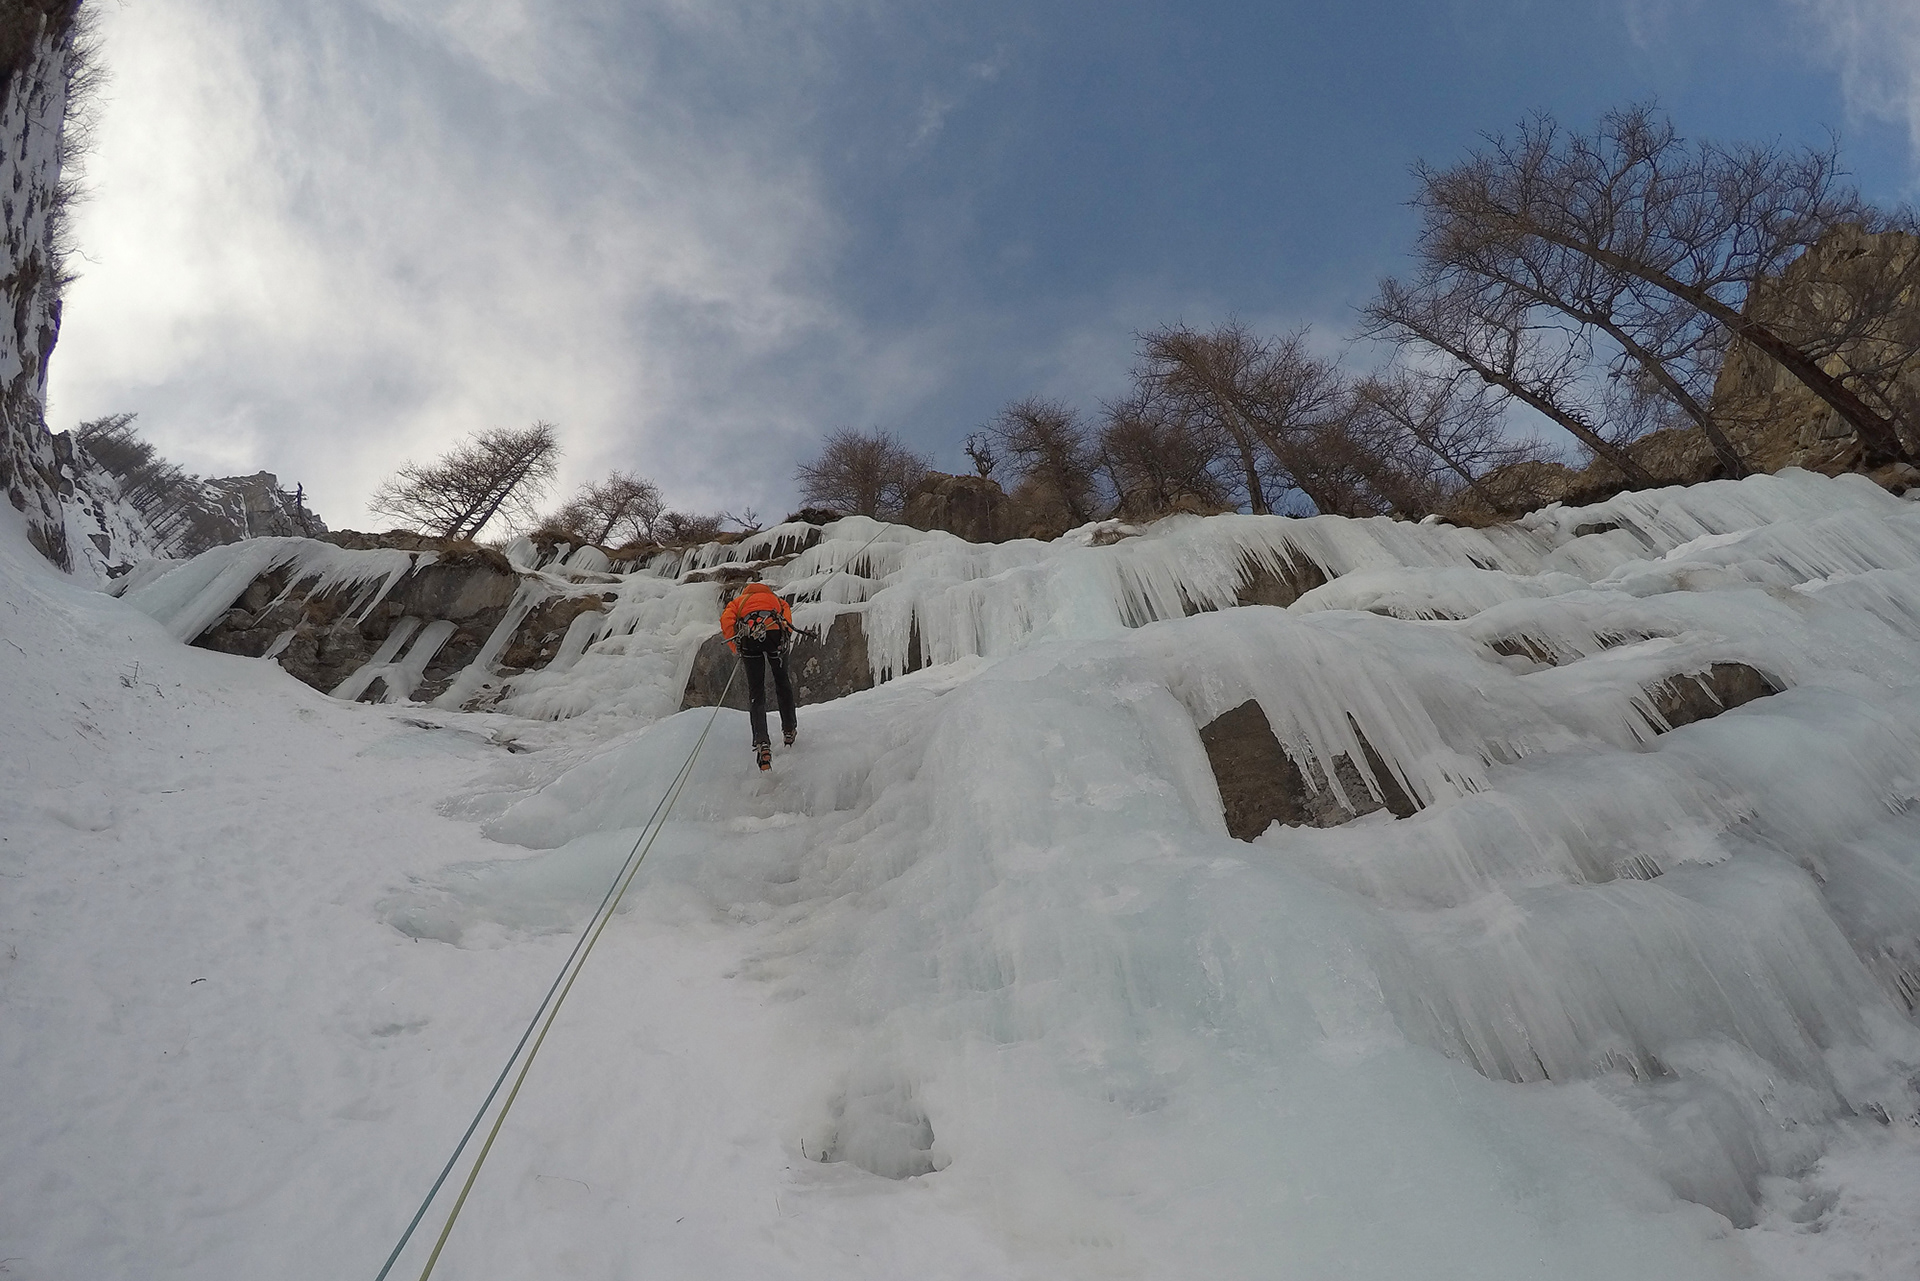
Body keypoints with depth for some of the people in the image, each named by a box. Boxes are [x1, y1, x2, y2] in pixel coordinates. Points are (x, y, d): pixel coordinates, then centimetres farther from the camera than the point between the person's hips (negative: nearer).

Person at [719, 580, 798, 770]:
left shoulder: (739, 601, 34)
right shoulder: (777, 599, 37)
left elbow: (726, 620, 12)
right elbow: (787, 616, 14)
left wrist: (737, 650, 15)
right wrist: (784, 642, 16)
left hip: (749, 639, 0)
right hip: (774, 632, 0)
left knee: (756, 691, 3)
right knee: (782, 681, 23)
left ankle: (761, 740, -13)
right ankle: (789, 728, 27)